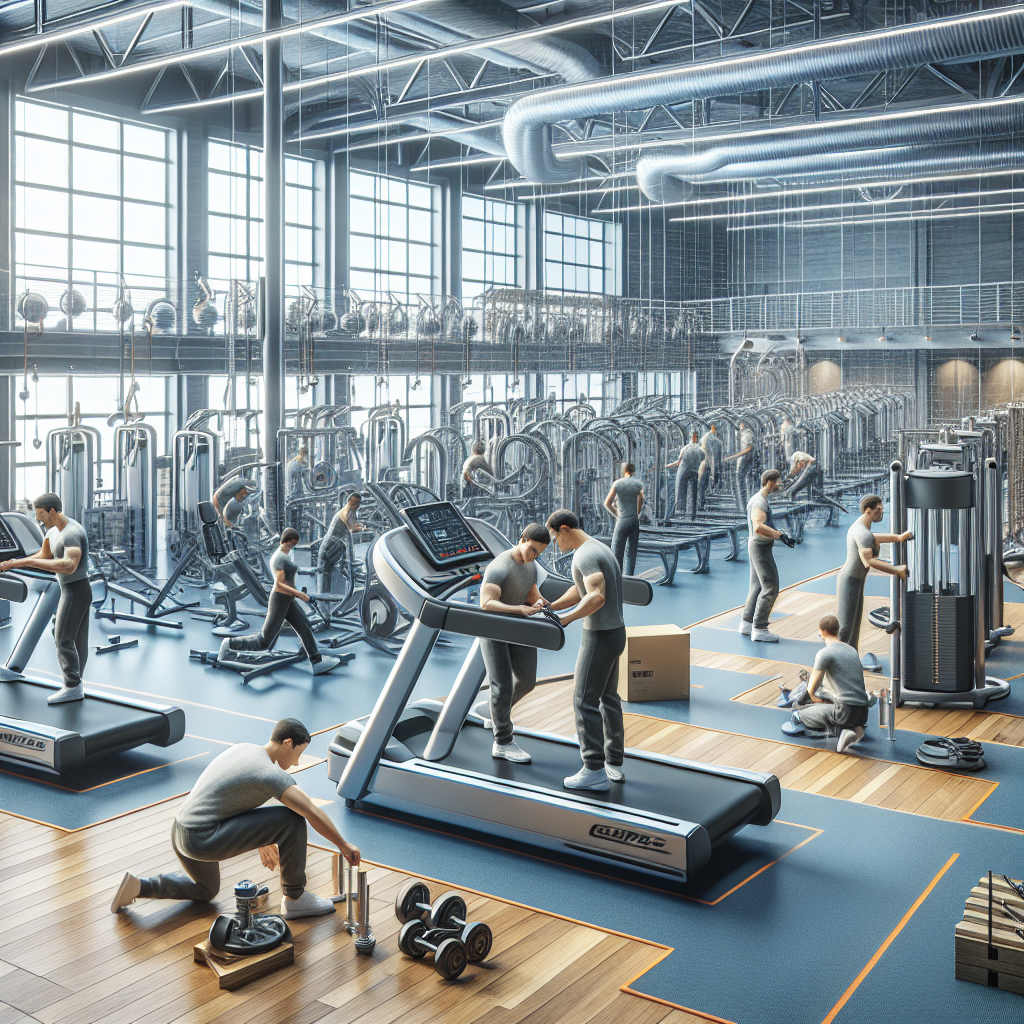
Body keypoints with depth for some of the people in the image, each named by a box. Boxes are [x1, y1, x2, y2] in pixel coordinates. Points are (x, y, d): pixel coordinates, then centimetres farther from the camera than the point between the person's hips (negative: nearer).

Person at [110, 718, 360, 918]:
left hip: (180, 832, 10)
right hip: (203, 840, -10)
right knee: (292, 820, -11)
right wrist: (344, 846, -7)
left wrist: (261, 840, 38)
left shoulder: (243, 749, 13)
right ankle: (295, 898, 4)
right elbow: (313, 813, -18)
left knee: (205, 890, 37)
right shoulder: (271, 774, -15)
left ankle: (139, 887, 20)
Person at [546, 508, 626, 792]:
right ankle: (614, 764, 23)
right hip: (615, 633, 10)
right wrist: (548, 608, 18)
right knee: (608, 698, 17)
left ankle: (594, 772, -1)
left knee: (585, 701, -3)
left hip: (599, 638, -10)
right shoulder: (598, 550, 14)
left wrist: (566, 619, -26)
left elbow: (597, 597, -34)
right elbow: (579, 591, 24)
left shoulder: (585, 555, -21)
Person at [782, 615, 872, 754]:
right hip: (863, 712, 7)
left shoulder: (825, 654, -6)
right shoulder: (852, 650, 17)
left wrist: (816, 699, 26)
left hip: (847, 710, -7)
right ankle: (854, 728, 2)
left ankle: (839, 729, -12)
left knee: (797, 716, 1)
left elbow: (811, 689, 2)